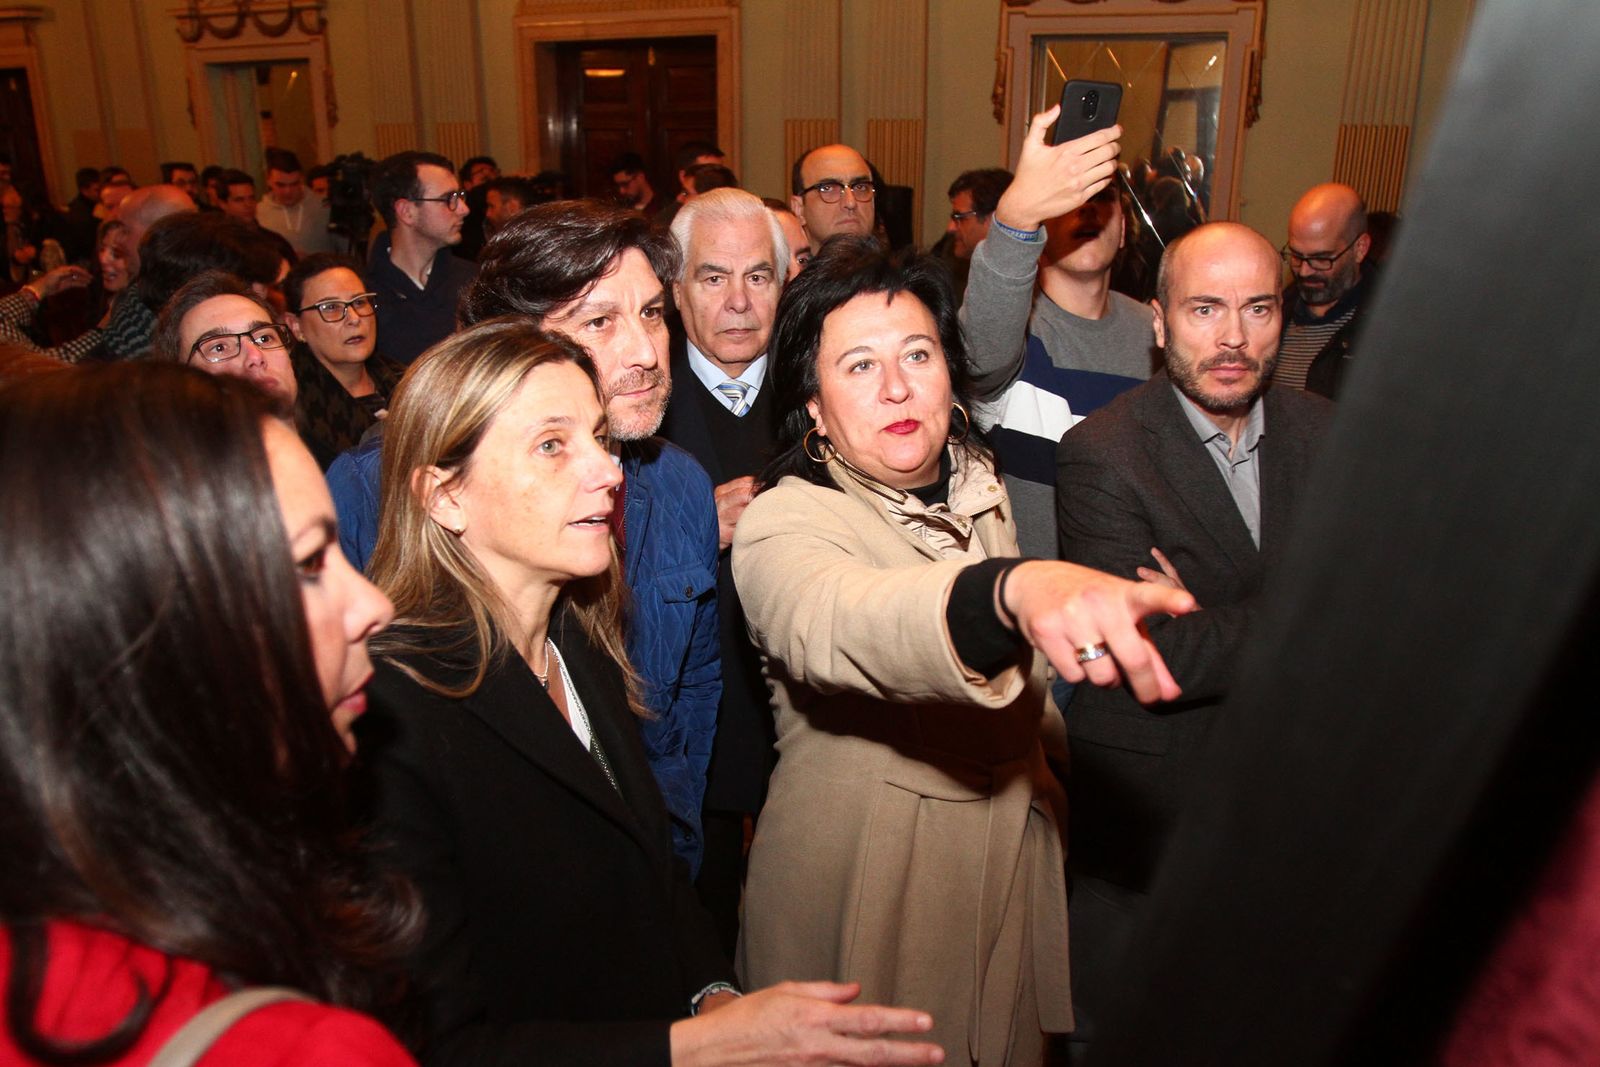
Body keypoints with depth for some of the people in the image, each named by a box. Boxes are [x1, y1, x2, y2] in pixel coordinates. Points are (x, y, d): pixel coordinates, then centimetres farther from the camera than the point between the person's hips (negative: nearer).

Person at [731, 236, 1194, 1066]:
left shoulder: (975, 486, 2)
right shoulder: (782, 523, -21)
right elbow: (835, 623, -46)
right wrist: (1016, 590, -62)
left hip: (1011, 867, 6)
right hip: (862, 891, -6)